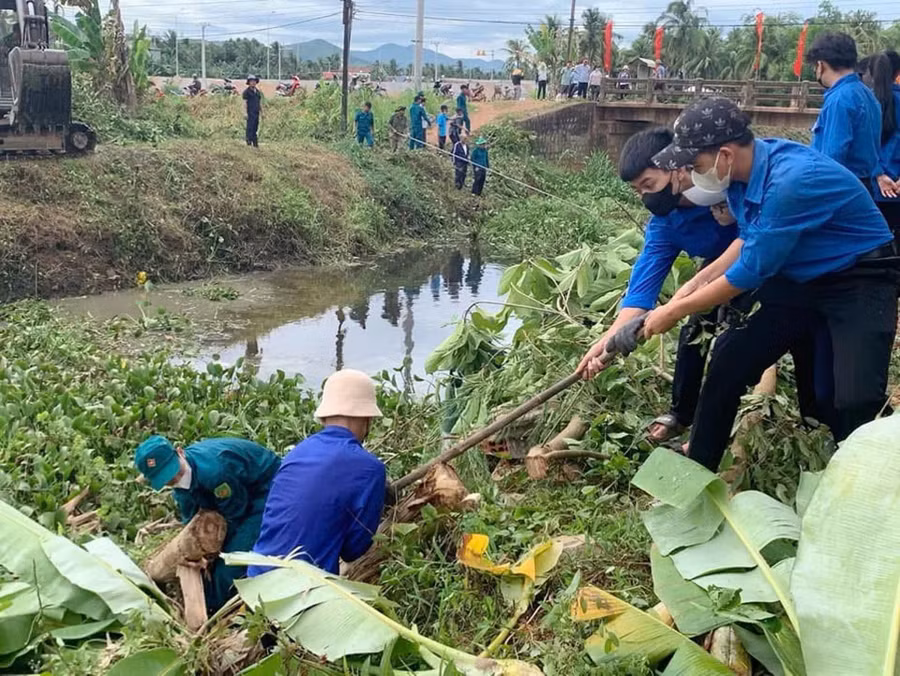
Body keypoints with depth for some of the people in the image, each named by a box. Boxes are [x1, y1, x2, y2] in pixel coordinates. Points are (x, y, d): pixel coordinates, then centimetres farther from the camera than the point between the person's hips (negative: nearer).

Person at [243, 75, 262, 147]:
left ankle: (255, 143, 11)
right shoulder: (246, 92, -4)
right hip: (250, 113, -7)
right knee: (250, 127, -10)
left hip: (256, 113, 7)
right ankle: (249, 141, -8)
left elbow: (260, 102, 21)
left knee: (255, 128, 8)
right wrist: (245, 113, -17)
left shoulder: (258, 91, 16)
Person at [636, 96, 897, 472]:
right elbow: (751, 241, 11)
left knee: (855, 401, -21)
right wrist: (695, 283, 0)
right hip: (799, 278, 8)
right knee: (729, 363, 3)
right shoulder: (743, 171, -7)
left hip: (860, 282, -8)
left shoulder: (792, 181, -32)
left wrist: (675, 310, -16)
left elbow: (752, 269, -26)